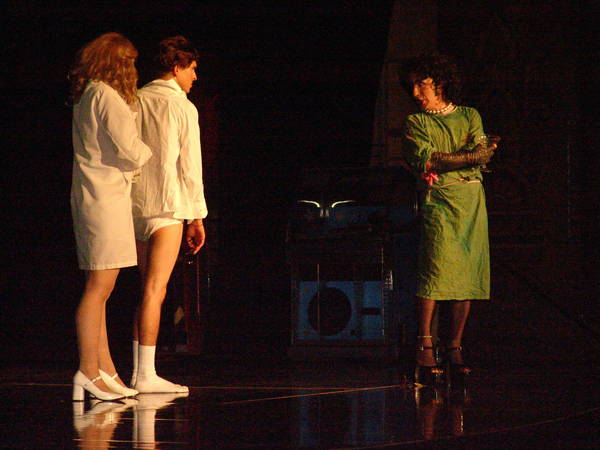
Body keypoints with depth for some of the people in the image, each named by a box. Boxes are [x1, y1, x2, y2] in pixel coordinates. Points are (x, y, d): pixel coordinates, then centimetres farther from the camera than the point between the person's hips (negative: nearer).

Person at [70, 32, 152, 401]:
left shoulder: (86, 97, 17)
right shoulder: (107, 96, -11)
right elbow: (128, 149, -16)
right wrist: (147, 153, 3)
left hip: (92, 196, 10)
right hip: (106, 196, -10)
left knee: (101, 288, 9)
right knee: (99, 287, -10)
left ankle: (105, 370, 11)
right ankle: (88, 371, -12)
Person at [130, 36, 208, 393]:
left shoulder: (135, 101, 10)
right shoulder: (182, 107, -6)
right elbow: (190, 166, -6)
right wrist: (197, 217, -1)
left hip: (135, 203, 6)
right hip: (168, 205, -6)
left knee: (149, 288, 12)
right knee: (155, 290, -8)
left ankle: (140, 371, 11)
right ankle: (146, 374, -11)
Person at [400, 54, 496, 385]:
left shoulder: (469, 116, 16)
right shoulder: (416, 122, 11)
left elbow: (481, 154, 1)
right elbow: (425, 160, -6)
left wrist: (440, 161, -10)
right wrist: (469, 156, -7)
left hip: (472, 200, 3)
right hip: (438, 200, -3)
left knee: (466, 276, -2)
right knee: (436, 270, -17)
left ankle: (454, 348, 3)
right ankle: (425, 349, -17)